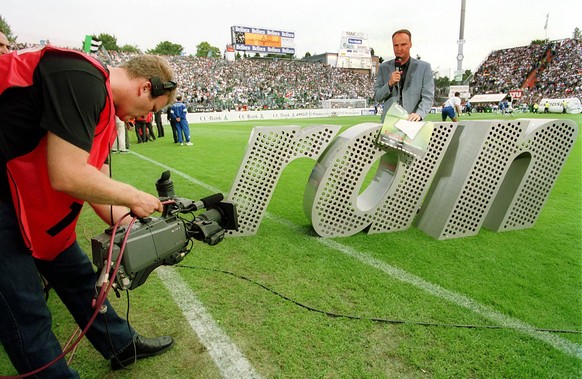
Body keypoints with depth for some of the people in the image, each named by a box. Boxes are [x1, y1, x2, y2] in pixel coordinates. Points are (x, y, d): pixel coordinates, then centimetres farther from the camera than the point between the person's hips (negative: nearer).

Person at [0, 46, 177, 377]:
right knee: (27, 314, 1)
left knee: (78, 275, 18)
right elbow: (66, 176, -29)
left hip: (28, 199, 10)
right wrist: (134, 197, -15)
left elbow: (98, 184, 9)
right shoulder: (81, 80, -24)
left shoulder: (103, 104, 7)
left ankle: (123, 346, 36)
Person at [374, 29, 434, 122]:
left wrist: (419, 114, -20)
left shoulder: (424, 67, 6)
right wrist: (389, 84, -10)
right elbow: (376, 97, 9)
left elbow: (428, 97, 0)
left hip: (412, 122, -1)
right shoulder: (384, 67, 11)